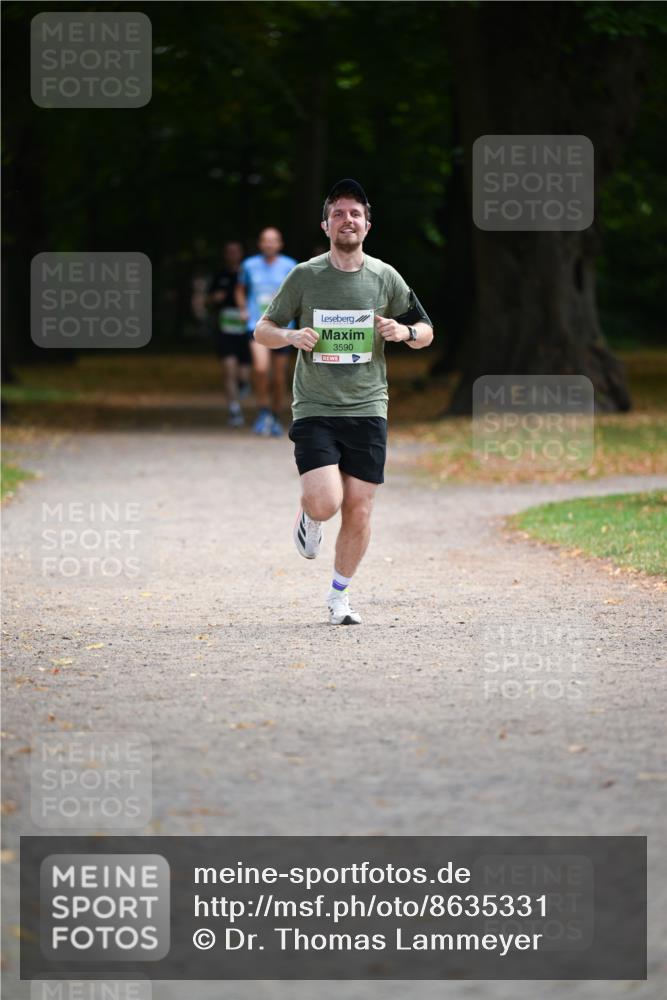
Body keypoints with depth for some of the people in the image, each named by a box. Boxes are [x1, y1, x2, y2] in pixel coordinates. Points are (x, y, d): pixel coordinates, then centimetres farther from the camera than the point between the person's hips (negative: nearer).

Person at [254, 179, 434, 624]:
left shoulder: (385, 278, 4)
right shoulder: (305, 276, 0)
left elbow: (426, 331, 14)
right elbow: (263, 330, 8)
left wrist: (406, 332, -9)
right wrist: (290, 336, -14)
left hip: (367, 409, 2)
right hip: (314, 409, -2)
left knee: (359, 510, 0)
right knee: (325, 503, -18)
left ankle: (339, 595, 19)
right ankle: (308, 517, 20)